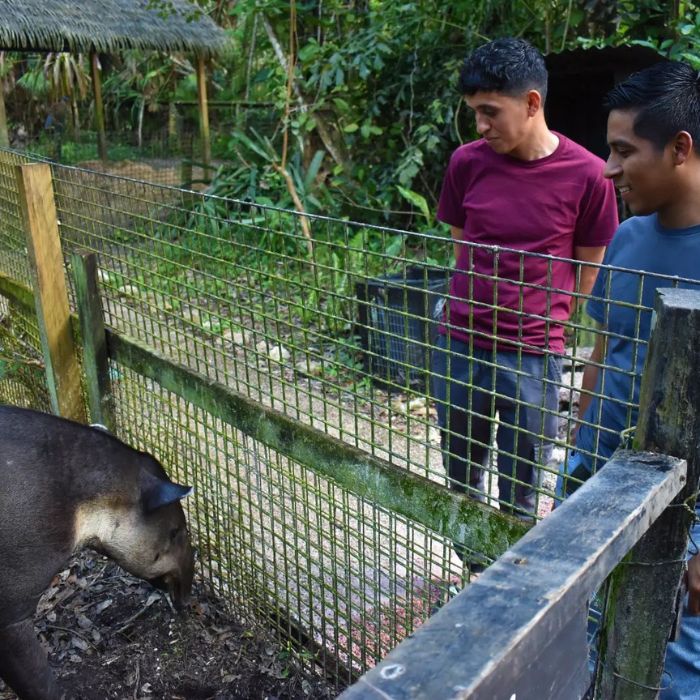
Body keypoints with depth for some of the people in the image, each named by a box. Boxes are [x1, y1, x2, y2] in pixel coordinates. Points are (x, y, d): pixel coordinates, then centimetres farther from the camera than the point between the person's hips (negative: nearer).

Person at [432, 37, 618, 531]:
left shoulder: (587, 174, -9)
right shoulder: (467, 163, -2)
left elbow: (587, 271, 2)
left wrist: (542, 325, 8)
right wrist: (478, 310, 9)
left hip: (533, 358, -3)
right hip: (459, 346, 3)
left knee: (520, 493, 10)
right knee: (461, 474, 18)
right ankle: (470, 555, 41)